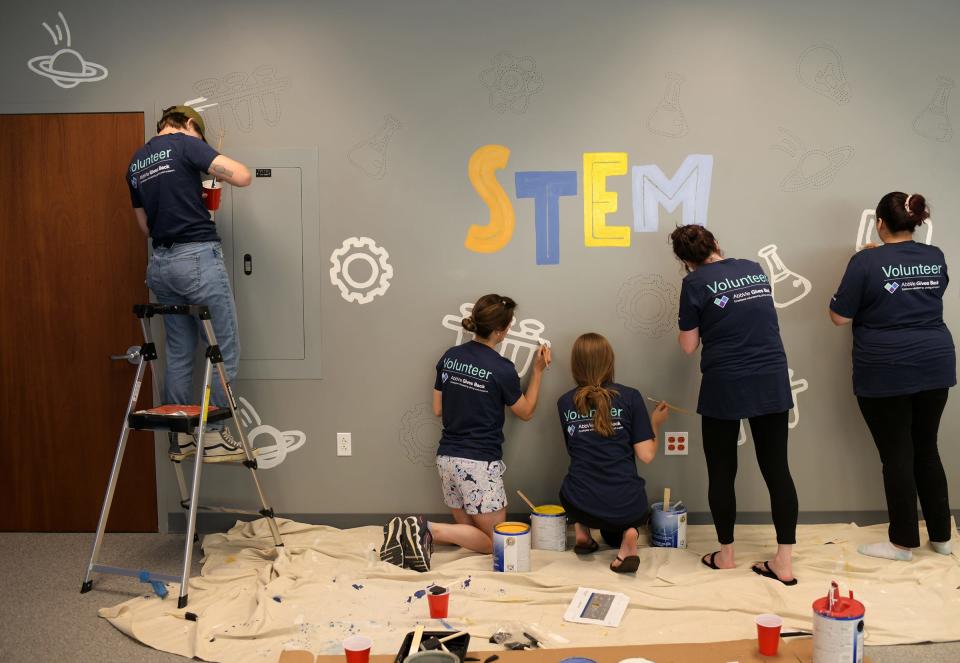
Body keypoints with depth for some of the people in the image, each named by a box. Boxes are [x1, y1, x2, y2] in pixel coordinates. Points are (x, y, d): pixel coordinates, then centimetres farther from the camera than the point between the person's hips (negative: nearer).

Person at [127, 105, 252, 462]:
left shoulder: (135, 164, 19)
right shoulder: (186, 144, -4)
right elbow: (242, 176, -13)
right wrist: (216, 170, 8)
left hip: (161, 264, 8)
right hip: (198, 257, -8)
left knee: (178, 353, 13)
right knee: (225, 350, 0)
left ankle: (179, 438, 17)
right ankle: (214, 436, 2)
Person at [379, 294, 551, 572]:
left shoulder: (449, 357, 4)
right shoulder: (502, 369, -13)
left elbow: (438, 410, 11)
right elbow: (526, 412, 3)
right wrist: (538, 371, 10)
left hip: (447, 458, 7)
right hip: (479, 463, -7)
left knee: (468, 529, 20)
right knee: (494, 541, 6)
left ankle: (408, 531, -3)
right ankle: (430, 530, -14)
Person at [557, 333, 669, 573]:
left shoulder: (565, 403, 3)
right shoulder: (630, 397, -4)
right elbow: (646, 455, -5)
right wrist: (655, 424, 13)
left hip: (579, 505, 2)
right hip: (626, 506, -2)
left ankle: (582, 531, 15)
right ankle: (627, 535, -1)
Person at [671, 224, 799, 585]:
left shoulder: (695, 283, -6)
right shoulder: (755, 269, 10)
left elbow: (688, 346, -2)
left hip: (725, 385, -4)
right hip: (773, 380, 5)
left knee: (722, 472, 10)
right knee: (777, 468, 6)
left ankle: (725, 555, 21)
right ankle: (784, 562, 9)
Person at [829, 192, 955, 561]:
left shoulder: (866, 261, -12)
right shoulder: (935, 257, 5)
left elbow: (840, 317, -9)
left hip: (886, 373, -5)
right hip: (934, 366, 5)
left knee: (897, 455, 3)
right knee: (926, 450, 16)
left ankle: (904, 542, 12)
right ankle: (941, 537, 24)